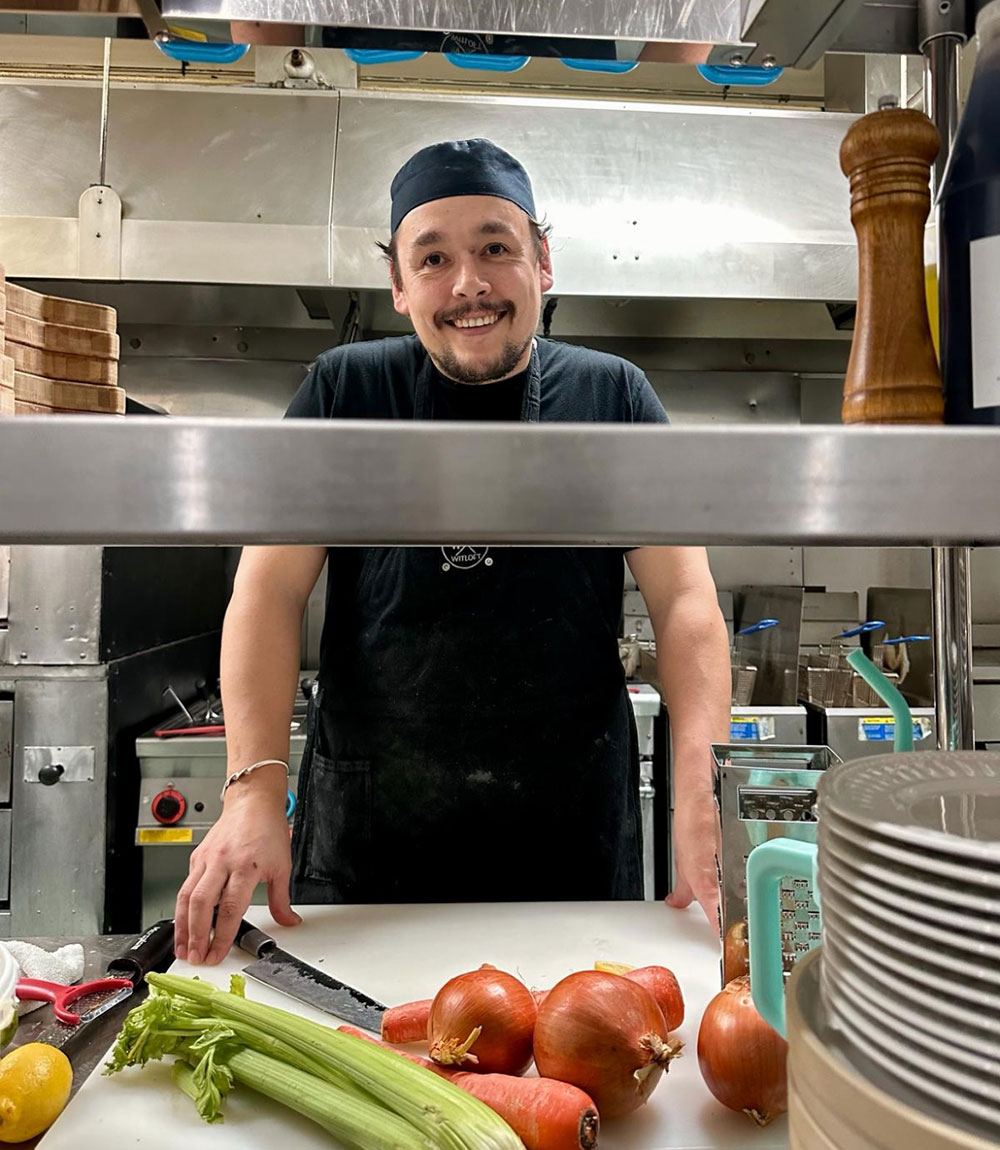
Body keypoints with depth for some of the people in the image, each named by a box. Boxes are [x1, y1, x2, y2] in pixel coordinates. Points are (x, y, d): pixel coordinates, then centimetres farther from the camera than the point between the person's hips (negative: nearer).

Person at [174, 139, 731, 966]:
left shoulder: (611, 395, 1)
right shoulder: (346, 392, 1)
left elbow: (684, 597, -4)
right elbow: (270, 589, -4)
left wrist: (700, 794, -18)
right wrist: (255, 790, -16)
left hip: (573, 834, 1)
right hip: (364, 832, 0)